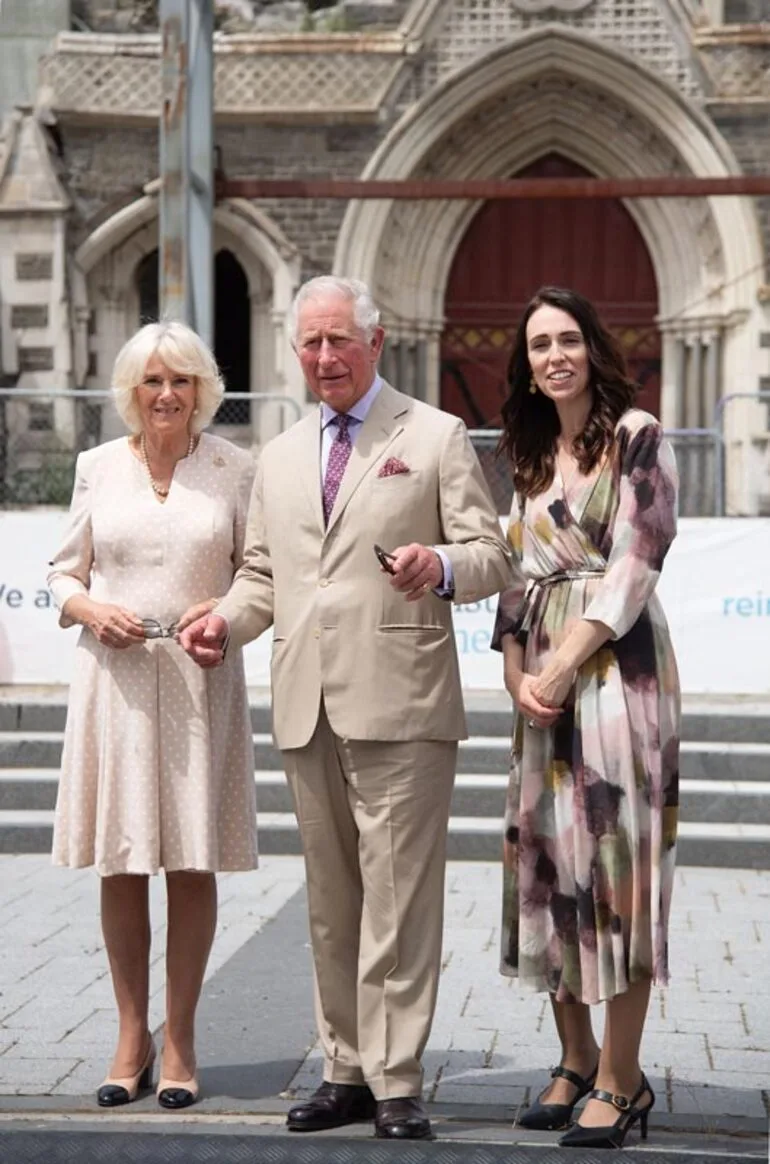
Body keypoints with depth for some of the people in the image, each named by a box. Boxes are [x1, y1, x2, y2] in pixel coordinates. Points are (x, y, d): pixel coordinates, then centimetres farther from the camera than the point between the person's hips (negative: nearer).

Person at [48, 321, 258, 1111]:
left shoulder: (233, 469, 4)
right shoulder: (98, 466, 8)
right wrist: (91, 610, -8)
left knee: (193, 864, 2)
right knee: (120, 864, 3)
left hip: (200, 681, -1)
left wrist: (227, 612, -12)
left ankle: (179, 1041, 12)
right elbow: (64, 573, 12)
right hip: (115, 677, 1)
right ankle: (131, 1037, 15)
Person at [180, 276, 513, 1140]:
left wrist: (443, 566, -22)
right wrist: (226, 619, 2)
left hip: (399, 706, -5)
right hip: (307, 709, 5)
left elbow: (490, 555, 0)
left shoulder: (436, 437, 5)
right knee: (331, 901, 10)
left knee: (397, 898, -6)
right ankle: (347, 1072, 19)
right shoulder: (279, 457, 20)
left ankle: (396, 1084, -1)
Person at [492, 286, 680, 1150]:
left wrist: (562, 667, -15)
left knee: (614, 854, -6)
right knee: (546, 857, 7)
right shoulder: (529, 455, 16)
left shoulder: (636, 438, -3)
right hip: (542, 675, 7)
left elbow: (633, 563, -12)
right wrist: (516, 674, -1)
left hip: (615, 666, -6)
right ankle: (575, 1061, 18)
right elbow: (516, 572, 14)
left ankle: (620, 1080, 0)